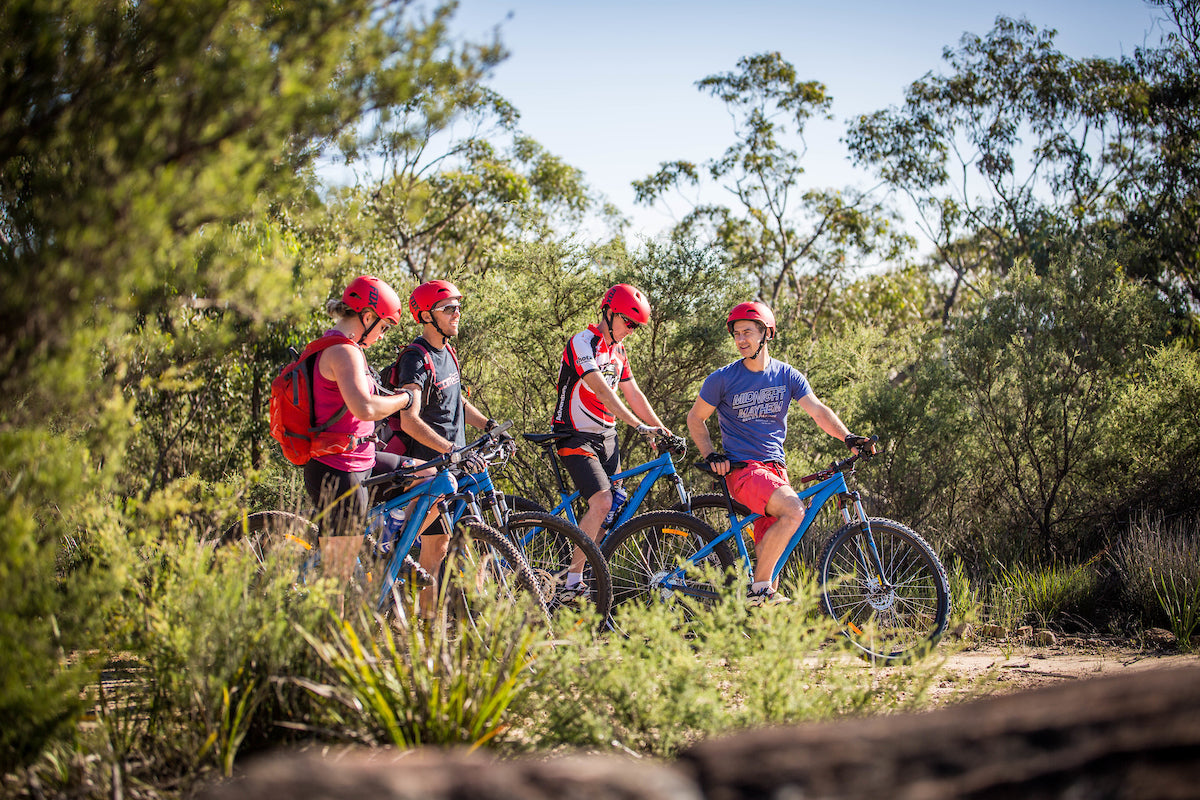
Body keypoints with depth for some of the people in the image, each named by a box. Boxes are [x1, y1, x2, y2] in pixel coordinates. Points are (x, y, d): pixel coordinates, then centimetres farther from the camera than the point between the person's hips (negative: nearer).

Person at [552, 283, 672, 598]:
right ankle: (571, 583, -16)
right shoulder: (582, 343, -14)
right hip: (576, 437, -8)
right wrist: (640, 426, -32)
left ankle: (582, 577, 9)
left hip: (606, 436, 9)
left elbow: (634, 395, 14)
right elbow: (602, 391, -25)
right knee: (602, 503, -21)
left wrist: (664, 430, 4)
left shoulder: (618, 351, 14)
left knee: (613, 507, 2)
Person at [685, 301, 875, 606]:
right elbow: (696, 418, 9)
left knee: (769, 551, 0)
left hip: (775, 468, 4)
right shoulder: (722, 379, 0)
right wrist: (710, 456, -5)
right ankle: (759, 590, -23)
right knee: (794, 511, -29)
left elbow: (818, 411, 1)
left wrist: (848, 437, -15)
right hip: (742, 469, -4)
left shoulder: (787, 376, 8)